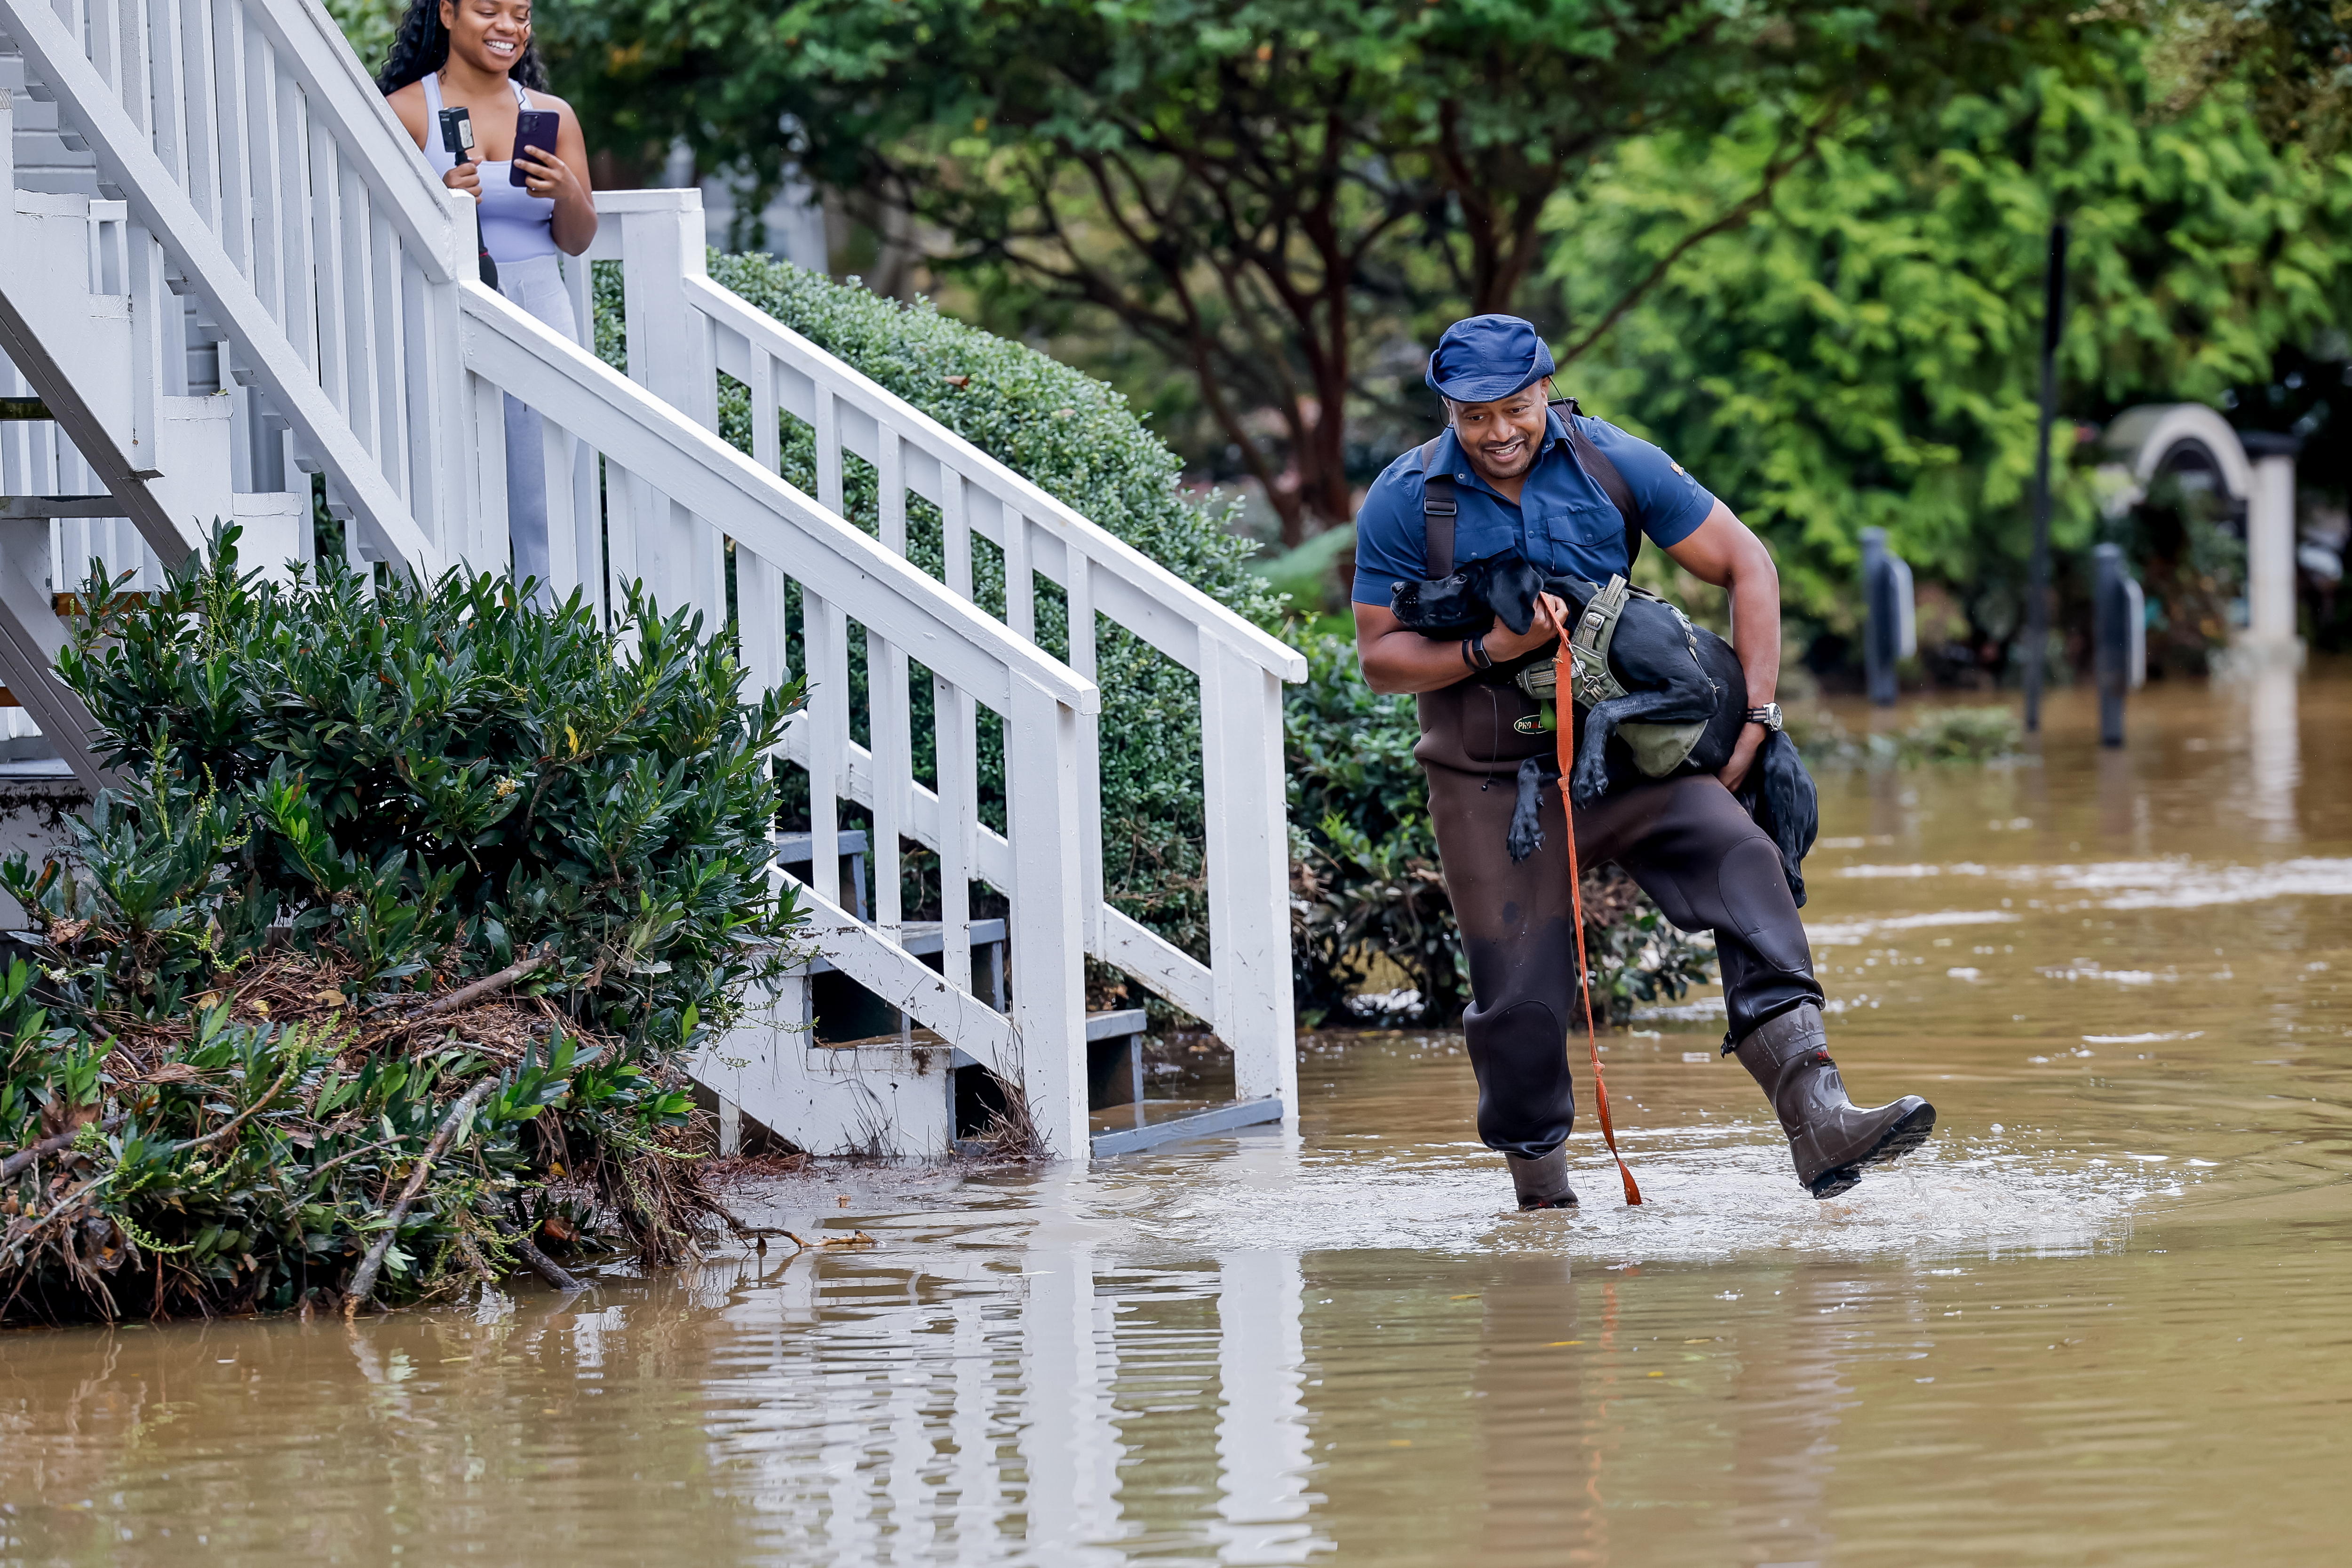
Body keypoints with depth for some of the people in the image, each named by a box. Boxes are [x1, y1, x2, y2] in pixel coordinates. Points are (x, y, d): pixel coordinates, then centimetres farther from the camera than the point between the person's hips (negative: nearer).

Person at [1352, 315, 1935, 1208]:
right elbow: (1380, 658, -4)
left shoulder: (1613, 465, -3)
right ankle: (1541, 1198, 16)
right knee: (1520, 999, -4)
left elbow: (1745, 564, 2)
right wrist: (1491, 649, -21)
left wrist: (1756, 715, -6)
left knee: (1741, 866, -24)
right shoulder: (1405, 504, -5)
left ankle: (1816, 1120, -34)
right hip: (1491, 781, 0)